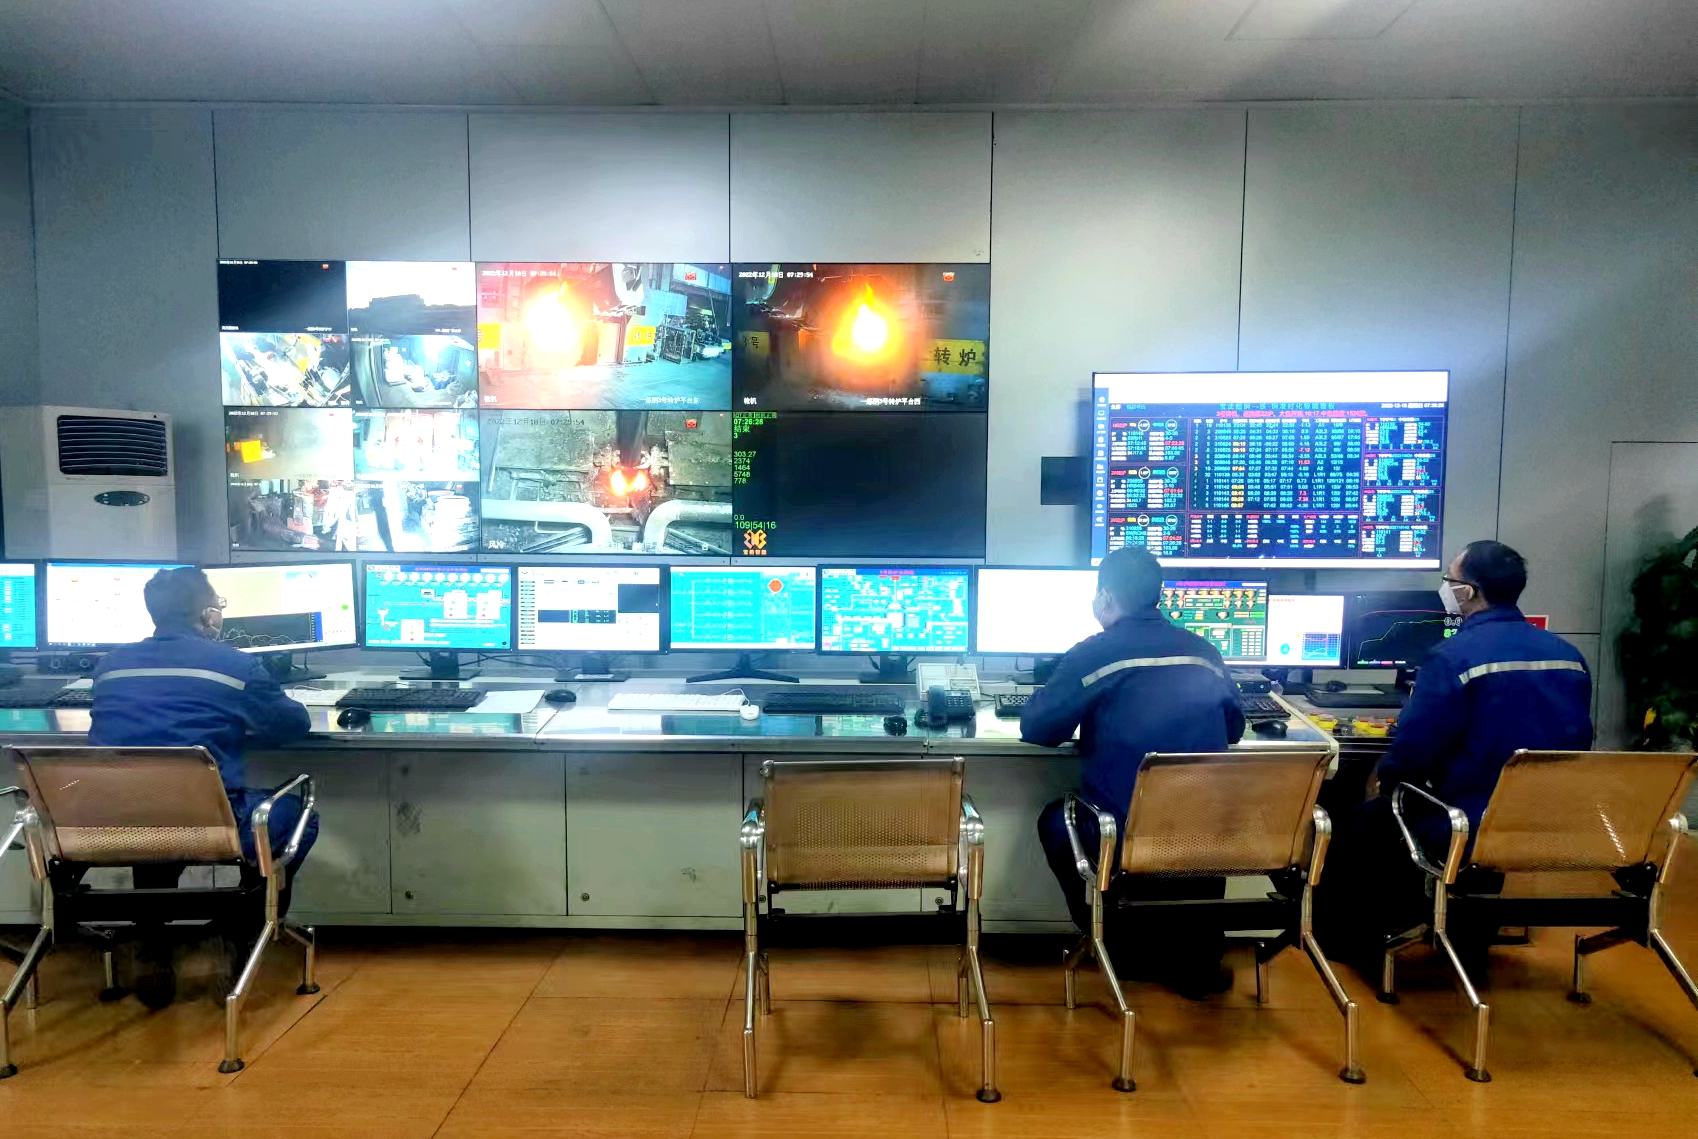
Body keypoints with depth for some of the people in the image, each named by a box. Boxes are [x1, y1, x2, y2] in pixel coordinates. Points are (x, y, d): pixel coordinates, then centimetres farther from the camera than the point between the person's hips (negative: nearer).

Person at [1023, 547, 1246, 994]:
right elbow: (1234, 730, 19)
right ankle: (1197, 954, 34)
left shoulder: (1093, 654, -9)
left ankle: (1121, 945, 28)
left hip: (1123, 840, -4)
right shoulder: (1205, 652, 5)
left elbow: (1036, 730, -2)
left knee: (1054, 819, 26)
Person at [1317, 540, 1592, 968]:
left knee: (1365, 824, 17)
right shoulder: (1569, 656, 2)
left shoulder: (1453, 656, -19)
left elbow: (1413, 750, -16)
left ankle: (1351, 945, 32)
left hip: (1468, 839, -7)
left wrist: (1384, 780, 5)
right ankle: (1469, 935, 45)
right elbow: (1574, 746, 13)